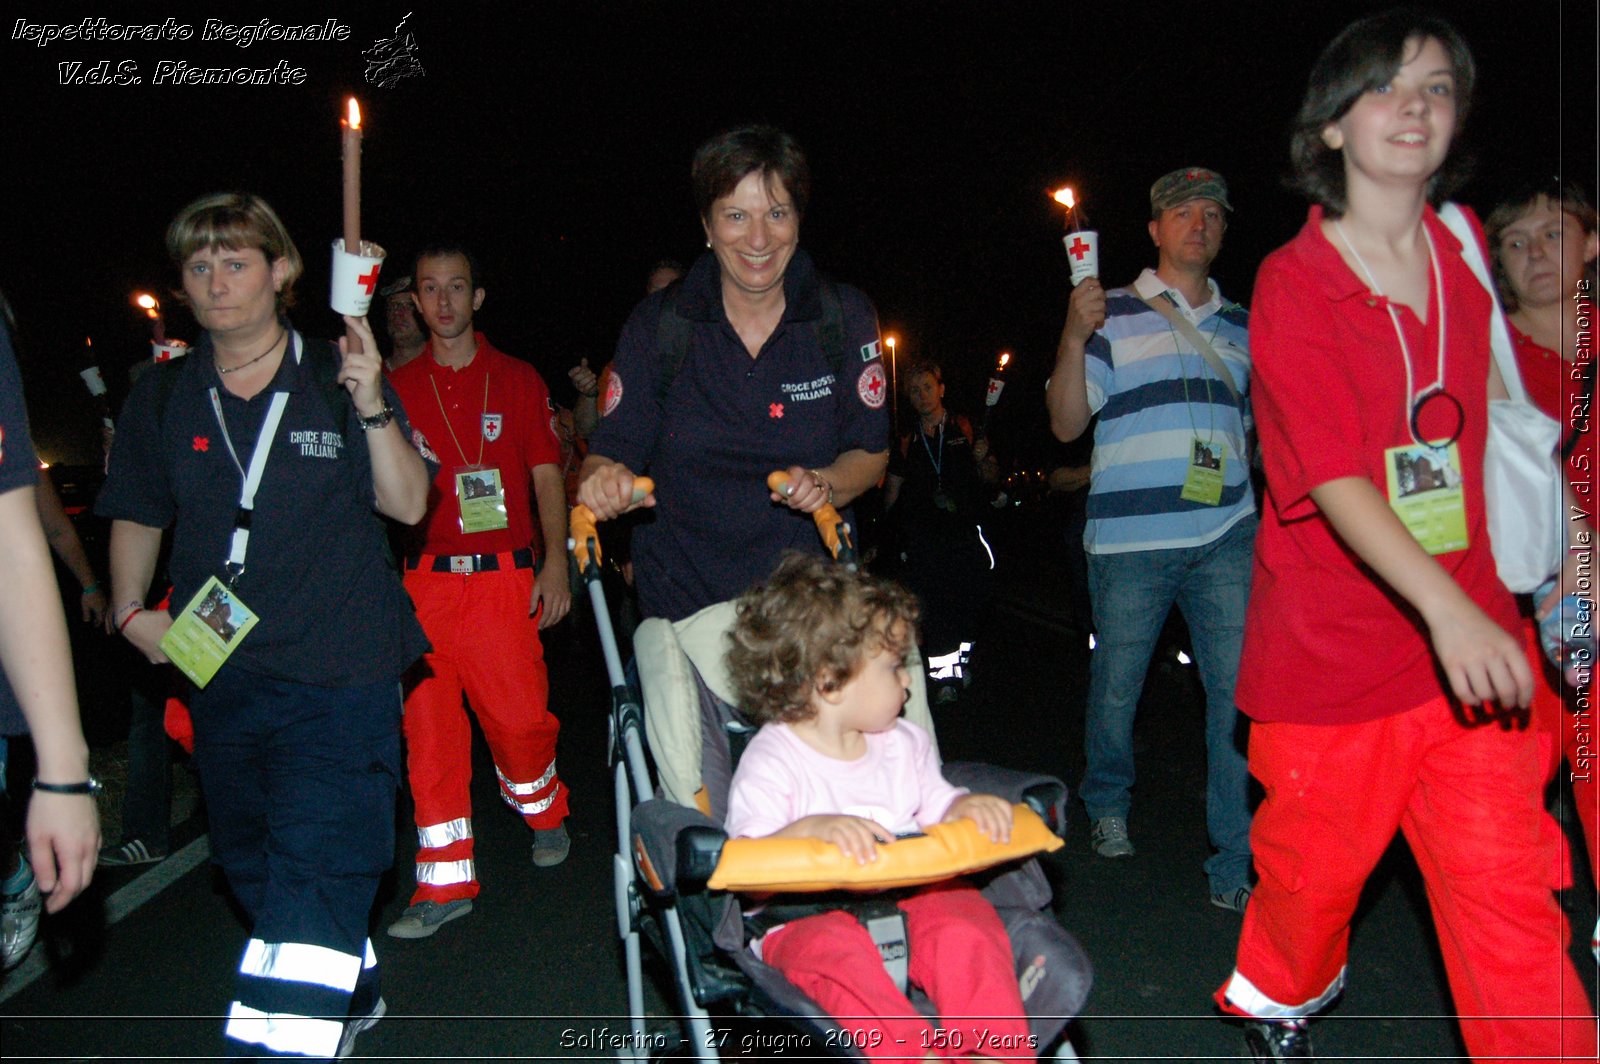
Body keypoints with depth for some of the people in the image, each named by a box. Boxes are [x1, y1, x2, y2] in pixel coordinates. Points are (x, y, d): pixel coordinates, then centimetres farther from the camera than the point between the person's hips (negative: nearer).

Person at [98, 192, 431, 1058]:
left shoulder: (338, 381, 0)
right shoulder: (162, 396, 9)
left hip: (338, 671, -5)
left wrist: (372, 408, -17)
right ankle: (352, 991, 38)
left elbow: (408, 505, -4)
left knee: (315, 869, -13)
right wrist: (130, 610, 4)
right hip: (219, 673, 5)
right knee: (251, 866, 17)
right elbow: (137, 516, 18)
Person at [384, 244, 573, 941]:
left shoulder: (518, 380, 8)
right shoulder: (397, 387, 11)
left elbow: (546, 477, 7)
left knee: (519, 715, -4)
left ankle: (543, 810, 29)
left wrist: (555, 563, -3)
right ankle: (446, 882, 11)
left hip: (503, 575, -1)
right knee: (427, 724, 0)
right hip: (422, 579, 2)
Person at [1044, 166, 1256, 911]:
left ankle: (1236, 867, 5)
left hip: (1226, 538, 3)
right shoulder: (1112, 316, 3)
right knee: (1115, 690, 8)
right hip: (1131, 539, -3)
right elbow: (1066, 423, -4)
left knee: (1241, 693, -5)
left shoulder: (1242, 327, 17)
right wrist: (1073, 337, -16)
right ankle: (1107, 807, 36)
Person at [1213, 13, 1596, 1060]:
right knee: (1317, 866, 13)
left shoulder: (1463, 250, 8)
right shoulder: (1292, 281, -9)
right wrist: (1441, 602, -33)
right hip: (1333, 641, -4)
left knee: (1505, 883, -1)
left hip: (1469, 633, 4)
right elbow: (1330, 473, -21)